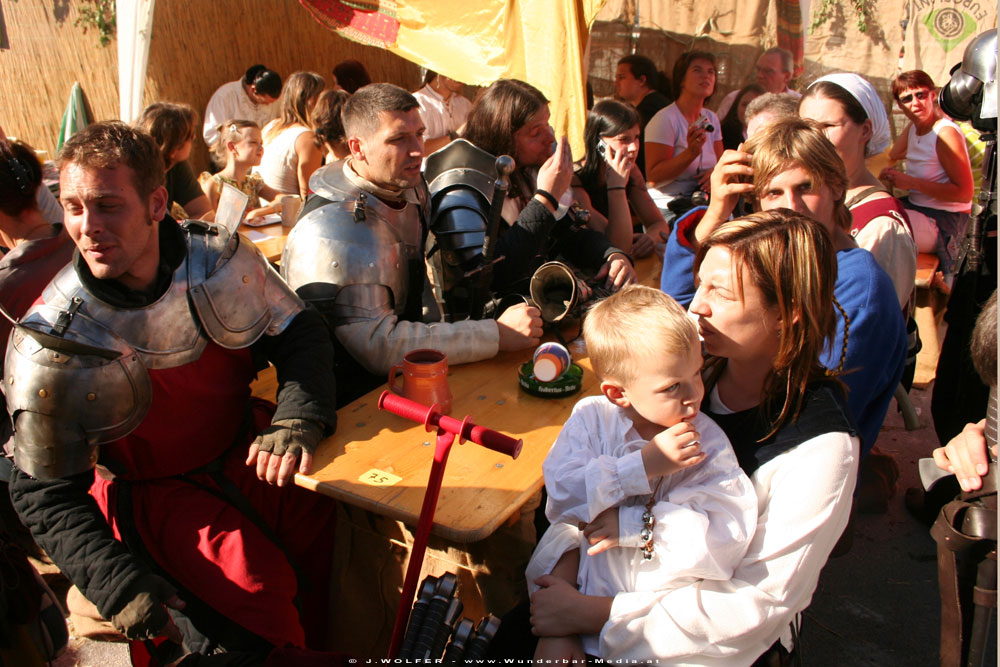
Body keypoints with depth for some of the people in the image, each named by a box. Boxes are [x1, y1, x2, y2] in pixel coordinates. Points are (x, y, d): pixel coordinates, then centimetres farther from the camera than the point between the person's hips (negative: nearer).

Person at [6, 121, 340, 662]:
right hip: (154, 494, -3)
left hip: (246, 449, 4)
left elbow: (299, 334, -2)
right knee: (256, 611, -23)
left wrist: (297, 419, -22)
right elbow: (44, 494, -11)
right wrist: (120, 586, -24)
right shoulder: (50, 343, -18)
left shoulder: (217, 258, -11)